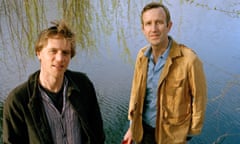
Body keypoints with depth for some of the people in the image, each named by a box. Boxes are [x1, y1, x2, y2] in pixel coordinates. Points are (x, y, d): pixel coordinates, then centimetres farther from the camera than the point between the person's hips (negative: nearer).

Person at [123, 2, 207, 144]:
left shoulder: (189, 60, -23)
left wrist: (191, 132, -3)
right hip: (143, 129, 4)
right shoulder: (142, 55, -5)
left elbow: (199, 98, -12)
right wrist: (132, 127, 9)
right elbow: (136, 91, 5)